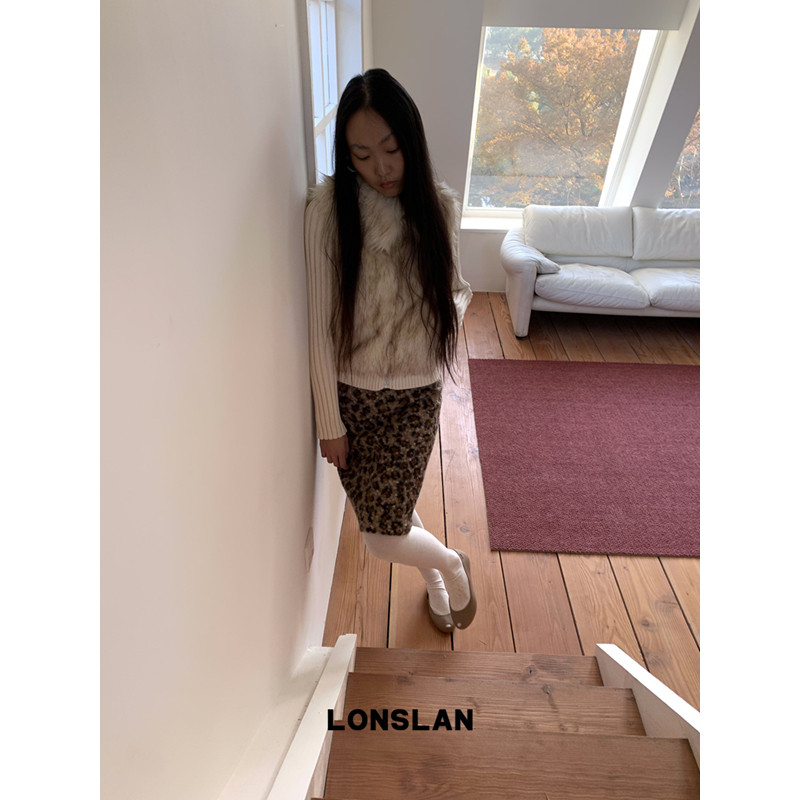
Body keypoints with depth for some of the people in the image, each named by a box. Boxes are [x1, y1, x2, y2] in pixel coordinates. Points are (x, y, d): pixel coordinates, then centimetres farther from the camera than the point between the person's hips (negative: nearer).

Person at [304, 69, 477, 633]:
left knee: (383, 538, 1)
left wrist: (451, 314, -15)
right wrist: (330, 423, -7)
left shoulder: (441, 206, -4)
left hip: (416, 395, 0)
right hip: (350, 394, 1)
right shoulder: (328, 207, -11)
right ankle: (437, 575, 49)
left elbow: (457, 288, 11)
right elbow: (321, 323, -10)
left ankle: (453, 565, 35)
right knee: (390, 513, 15)